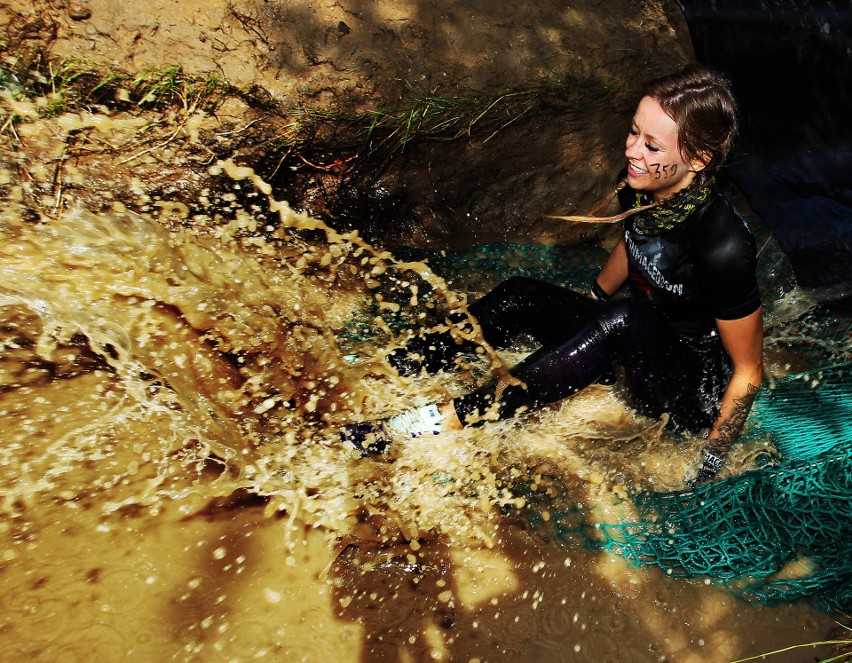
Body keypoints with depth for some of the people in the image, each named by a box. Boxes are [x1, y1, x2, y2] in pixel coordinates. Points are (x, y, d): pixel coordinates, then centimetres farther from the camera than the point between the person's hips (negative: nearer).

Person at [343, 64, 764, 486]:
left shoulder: (723, 247, -32)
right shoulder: (638, 186, -11)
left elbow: (748, 371, -21)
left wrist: (710, 467, -17)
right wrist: (589, 304, 23)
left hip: (697, 396, -6)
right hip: (638, 350, 7)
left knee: (625, 320, -38)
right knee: (520, 296, -10)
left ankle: (440, 419, -39)